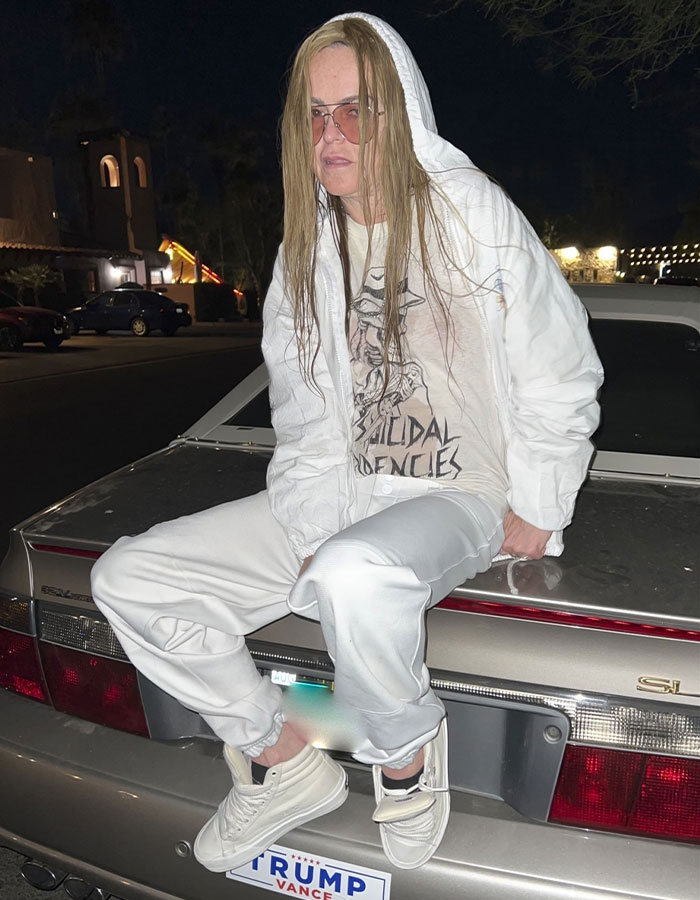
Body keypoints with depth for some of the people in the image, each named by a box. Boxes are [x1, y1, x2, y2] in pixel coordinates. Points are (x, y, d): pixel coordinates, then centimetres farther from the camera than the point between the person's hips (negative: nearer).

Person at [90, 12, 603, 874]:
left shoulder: (478, 220, -6)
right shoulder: (305, 250, 8)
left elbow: (559, 381, -2)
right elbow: (305, 419, 6)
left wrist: (534, 516, -3)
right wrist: (311, 538, -6)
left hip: (462, 496, -5)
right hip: (342, 493, 6)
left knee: (354, 575, -41)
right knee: (128, 578, -5)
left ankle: (407, 752, -4)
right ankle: (285, 764, 9)